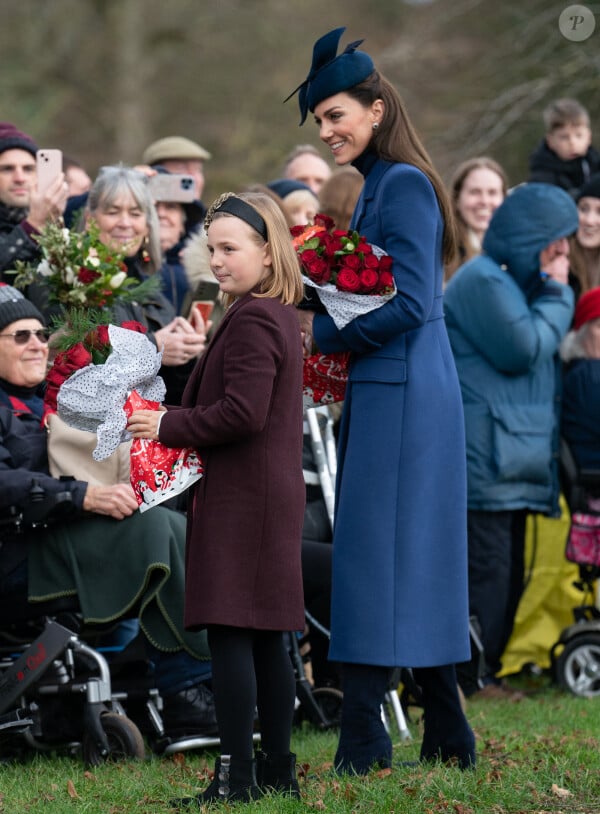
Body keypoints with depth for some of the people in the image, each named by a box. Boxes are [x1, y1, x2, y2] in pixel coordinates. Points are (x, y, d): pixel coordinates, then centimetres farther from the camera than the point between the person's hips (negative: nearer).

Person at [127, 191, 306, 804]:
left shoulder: (252, 320, -15)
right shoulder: (278, 315, 17)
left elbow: (242, 412, -22)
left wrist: (168, 426, -11)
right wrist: (176, 424, 13)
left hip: (240, 499, -10)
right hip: (270, 497, 10)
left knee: (230, 634, -10)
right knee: (264, 638, 12)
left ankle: (236, 776, -12)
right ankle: (277, 769, 15)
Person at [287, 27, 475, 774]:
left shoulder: (403, 185, -12)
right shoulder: (378, 186, 17)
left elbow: (409, 304, -19)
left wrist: (321, 333, -12)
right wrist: (319, 318, 6)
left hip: (398, 396, -10)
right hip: (384, 394, 10)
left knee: (374, 555, -10)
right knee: (415, 565, 12)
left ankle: (363, 741, -10)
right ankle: (447, 737, 17)